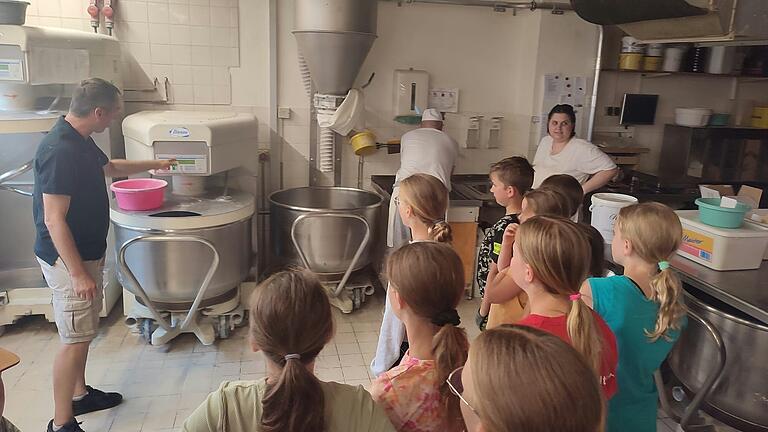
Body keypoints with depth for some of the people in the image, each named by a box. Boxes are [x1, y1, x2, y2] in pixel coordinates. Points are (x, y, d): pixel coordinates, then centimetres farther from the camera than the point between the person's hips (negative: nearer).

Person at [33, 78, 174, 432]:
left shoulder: (81, 141, 6)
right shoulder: (59, 150, -25)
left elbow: (110, 167, 28)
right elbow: (54, 220, -26)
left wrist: (153, 164, 36)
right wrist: (79, 273, -25)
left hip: (86, 252, 10)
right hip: (67, 258, -10)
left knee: (82, 332, 20)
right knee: (74, 340, -2)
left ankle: (79, 394, 37)